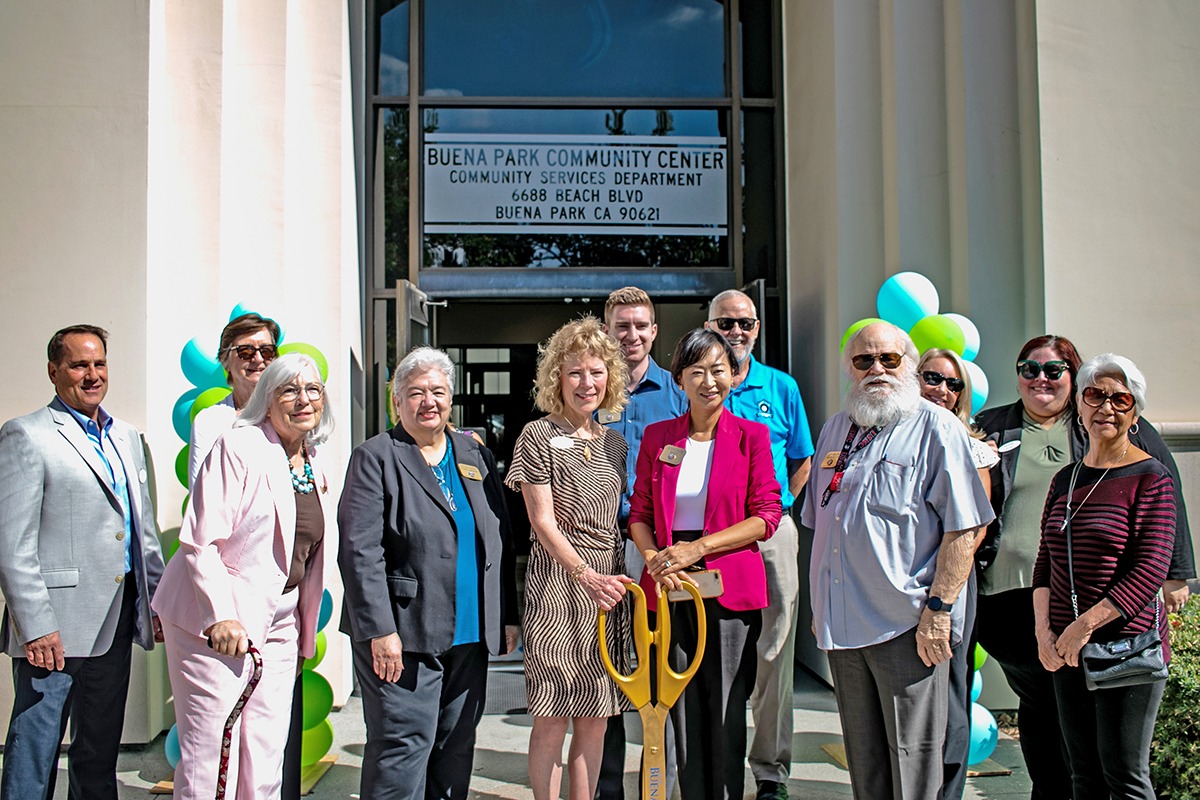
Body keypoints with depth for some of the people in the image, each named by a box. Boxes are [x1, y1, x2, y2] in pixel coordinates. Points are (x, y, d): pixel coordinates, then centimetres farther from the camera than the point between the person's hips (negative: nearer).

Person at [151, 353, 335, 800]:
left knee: (266, 762, 7)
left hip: (279, 623, 7)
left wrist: (305, 632, 15)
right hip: (216, 622, -6)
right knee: (207, 761, -2)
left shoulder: (314, 468, 12)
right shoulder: (239, 449, -9)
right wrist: (222, 615, -20)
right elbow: (199, 541, -13)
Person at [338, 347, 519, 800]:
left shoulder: (476, 457, 14)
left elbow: (499, 544, 15)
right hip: (403, 635, -5)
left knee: (456, 747, 11)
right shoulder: (375, 458, -3)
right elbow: (360, 551, -10)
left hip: (469, 636, 5)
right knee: (403, 747, -4)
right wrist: (380, 629, -17)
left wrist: (507, 617, 11)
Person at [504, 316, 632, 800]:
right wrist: (586, 576, -21)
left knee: (596, 716, 8)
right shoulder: (538, 437, -3)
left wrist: (617, 578, 5)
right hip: (556, 583, -5)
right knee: (553, 717, -2)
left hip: (607, 584, 6)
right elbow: (543, 523, -10)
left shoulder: (613, 443, 14)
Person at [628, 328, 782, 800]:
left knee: (727, 710, 3)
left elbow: (767, 516, -4)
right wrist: (653, 557, -11)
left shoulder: (751, 435, 0)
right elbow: (639, 511, 9)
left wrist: (698, 548, -13)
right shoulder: (657, 436, 8)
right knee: (683, 708, 7)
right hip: (669, 585, 2)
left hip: (731, 587, -2)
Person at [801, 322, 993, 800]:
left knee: (912, 760, 0)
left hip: (908, 624, -6)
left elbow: (965, 527, -12)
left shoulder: (936, 427, -6)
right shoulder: (836, 429, 15)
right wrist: (819, 605, 18)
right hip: (842, 624, 6)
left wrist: (938, 608, -17)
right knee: (863, 759, 15)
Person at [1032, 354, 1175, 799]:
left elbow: (1151, 570, -14)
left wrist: (1087, 624, -18)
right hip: (1065, 650, 6)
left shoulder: (1150, 478, -6)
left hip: (1128, 643, -6)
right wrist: (1044, 629, 1)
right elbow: (1045, 560, 14)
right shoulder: (1066, 479, 13)